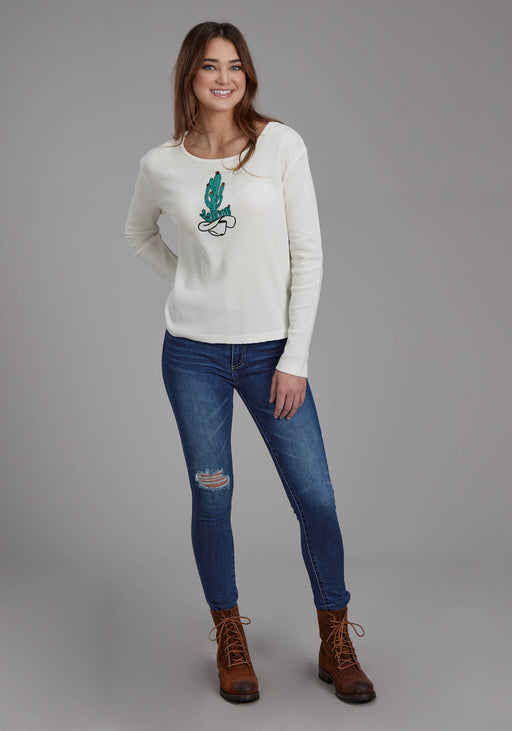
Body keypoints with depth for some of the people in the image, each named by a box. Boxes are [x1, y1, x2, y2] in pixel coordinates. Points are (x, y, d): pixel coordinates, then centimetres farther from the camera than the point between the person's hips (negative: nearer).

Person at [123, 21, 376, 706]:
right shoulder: (161, 164, 2)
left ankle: (336, 645, 21)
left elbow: (307, 255, -3)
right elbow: (139, 234, 23)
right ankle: (230, 642, 27)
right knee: (212, 499, 7)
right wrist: (186, 280, 6)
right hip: (194, 353, 1)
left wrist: (295, 359, -7)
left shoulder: (281, 144, -2)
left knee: (316, 497, 0)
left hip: (270, 351, 0)